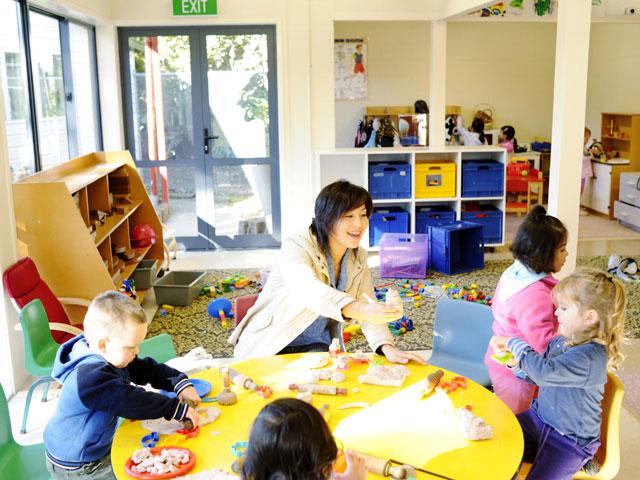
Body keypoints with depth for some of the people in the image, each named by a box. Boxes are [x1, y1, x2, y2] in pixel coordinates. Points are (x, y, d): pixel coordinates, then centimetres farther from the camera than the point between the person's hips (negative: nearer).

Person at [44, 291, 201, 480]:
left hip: (97, 448, 8)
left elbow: (146, 369, 3)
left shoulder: (112, 357, -4)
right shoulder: (91, 376, -33)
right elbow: (132, 402, -35)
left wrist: (180, 383, -10)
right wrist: (179, 409, -31)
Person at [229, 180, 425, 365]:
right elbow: (309, 291, -41)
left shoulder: (358, 258, 0)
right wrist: (357, 309, -59)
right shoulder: (297, 247, -21)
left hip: (318, 348, 5)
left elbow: (370, 308, -5)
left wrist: (387, 347, -26)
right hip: (269, 350, -4)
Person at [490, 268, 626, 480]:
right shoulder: (561, 341, -1)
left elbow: (544, 372, -38)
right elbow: (538, 377, 14)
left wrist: (516, 344, -23)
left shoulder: (590, 357, -27)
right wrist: (517, 363, -6)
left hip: (570, 440, -7)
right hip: (539, 417, 7)